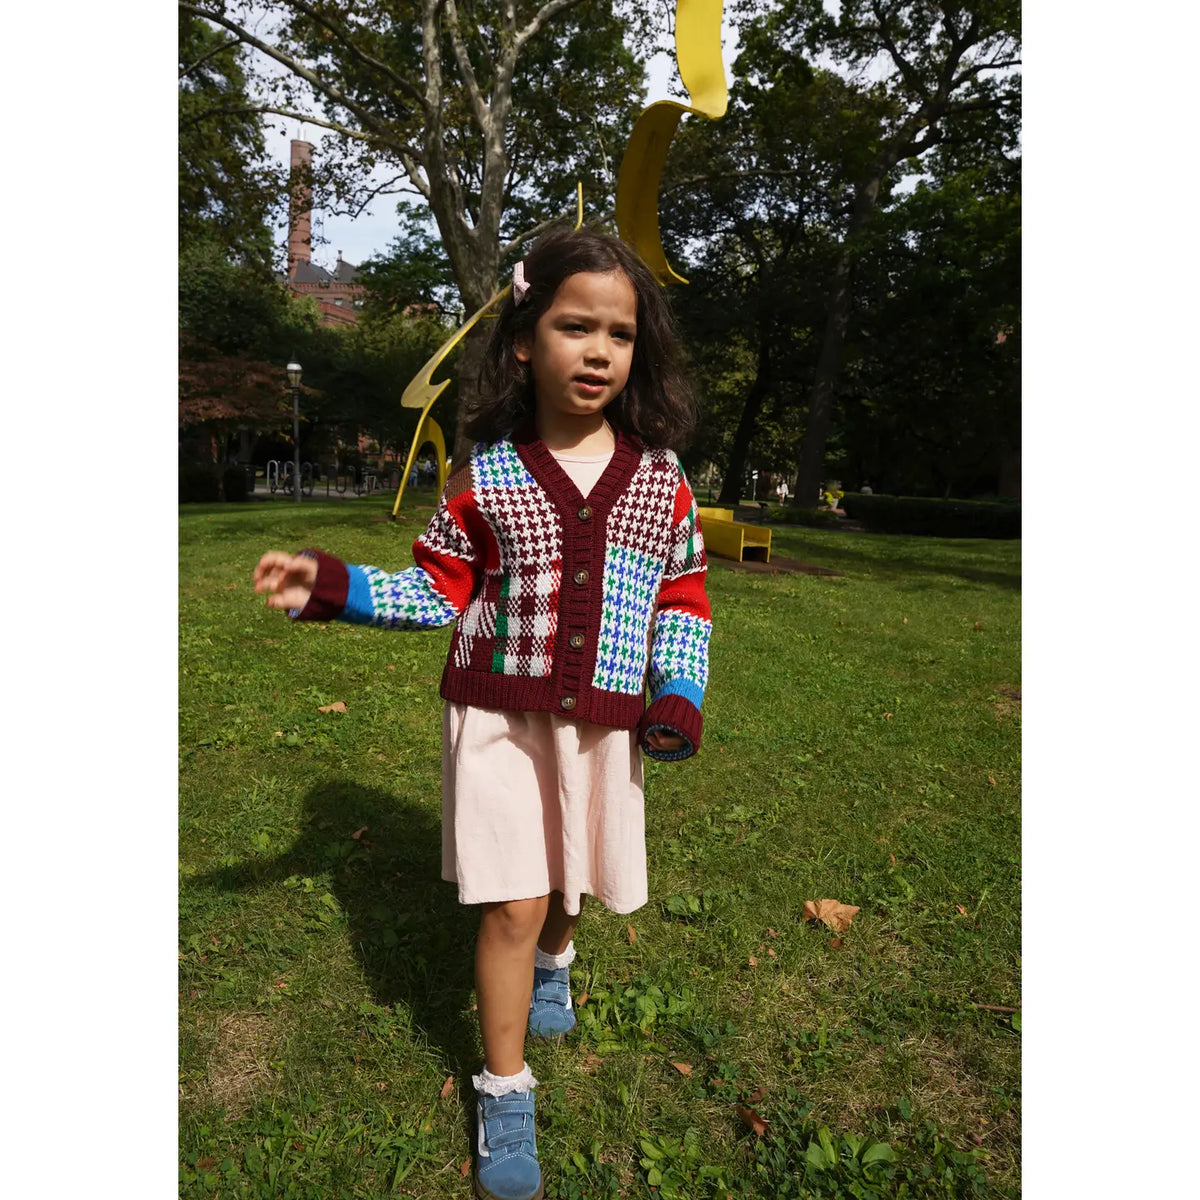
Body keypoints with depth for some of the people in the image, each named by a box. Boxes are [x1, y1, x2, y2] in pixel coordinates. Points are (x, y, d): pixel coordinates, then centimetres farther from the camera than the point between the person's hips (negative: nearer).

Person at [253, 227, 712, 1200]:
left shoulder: (661, 480, -1)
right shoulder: (485, 475, -6)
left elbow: (684, 598, 6)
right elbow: (436, 591, 1)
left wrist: (681, 694, -5)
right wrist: (330, 586, -9)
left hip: (606, 723, 2)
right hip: (500, 718, -2)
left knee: (572, 885, 19)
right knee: (512, 904, 3)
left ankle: (555, 958, 57)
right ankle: (505, 1092, 27)